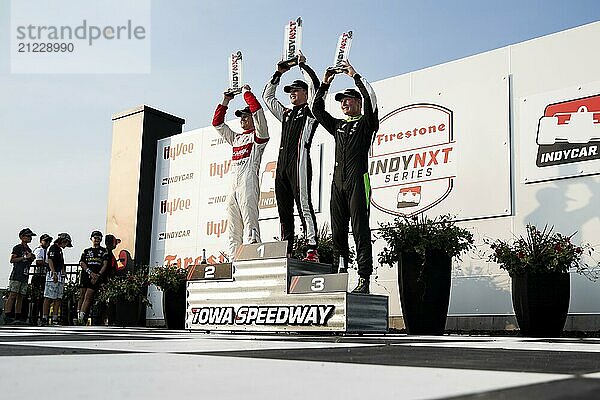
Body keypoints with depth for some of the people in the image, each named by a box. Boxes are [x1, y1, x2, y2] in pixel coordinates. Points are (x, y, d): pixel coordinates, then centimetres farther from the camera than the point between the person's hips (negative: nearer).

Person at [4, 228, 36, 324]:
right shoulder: (17, 248, -2)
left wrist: (31, 259, 7)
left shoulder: (29, 250, 20)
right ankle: (7, 316, -12)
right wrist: (24, 257, -14)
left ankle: (17, 317, 6)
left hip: (24, 276, 7)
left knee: (21, 297, 5)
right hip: (16, 275, -7)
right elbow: (12, 260, -11)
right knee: (12, 295, -11)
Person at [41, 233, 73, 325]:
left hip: (60, 277, 9)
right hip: (53, 275, -9)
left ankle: (55, 319, 5)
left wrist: (63, 273, 23)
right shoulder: (53, 247, -3)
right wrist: (54, 273, -21)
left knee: (58, 299, 5)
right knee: (49, 298, -10)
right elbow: (50, 260, -13)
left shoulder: (60, 250, 23)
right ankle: (44, 319, -11)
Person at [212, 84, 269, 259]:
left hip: (248, 183, -8)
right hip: (233, 186, 8)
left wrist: (247, 93, 3)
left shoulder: (258, 135, 6)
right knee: (233, 231, 2)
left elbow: (258, 111, -8)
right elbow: (217, 123, 29)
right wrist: (225, 101, 24)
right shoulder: (236, 138, 27)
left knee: (249, 223, -17)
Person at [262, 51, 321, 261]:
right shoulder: (286, 114, 28)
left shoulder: (311, 111, 8)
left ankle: (312, 250, -18)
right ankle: (286, 251, 5)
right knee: (284, 210, 3)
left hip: (299, 161, -7)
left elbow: (315, 85, -5)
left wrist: (303, 65, 6)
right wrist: (278, 74, 28)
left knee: (304, 204, -15)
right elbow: (267, 96, 34)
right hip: (282, 163, 8)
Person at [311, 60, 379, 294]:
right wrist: (325, 85, 19)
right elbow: (317, 110, 25)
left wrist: (355, 76, -4)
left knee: (361, 232, -9)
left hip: (358, 182, -6)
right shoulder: (338, 126, 24)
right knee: (338, 233, 4)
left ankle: (364, 280, -11)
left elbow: (371, 100, -10)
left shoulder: (366, 123, 6)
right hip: (338, 182, 7)